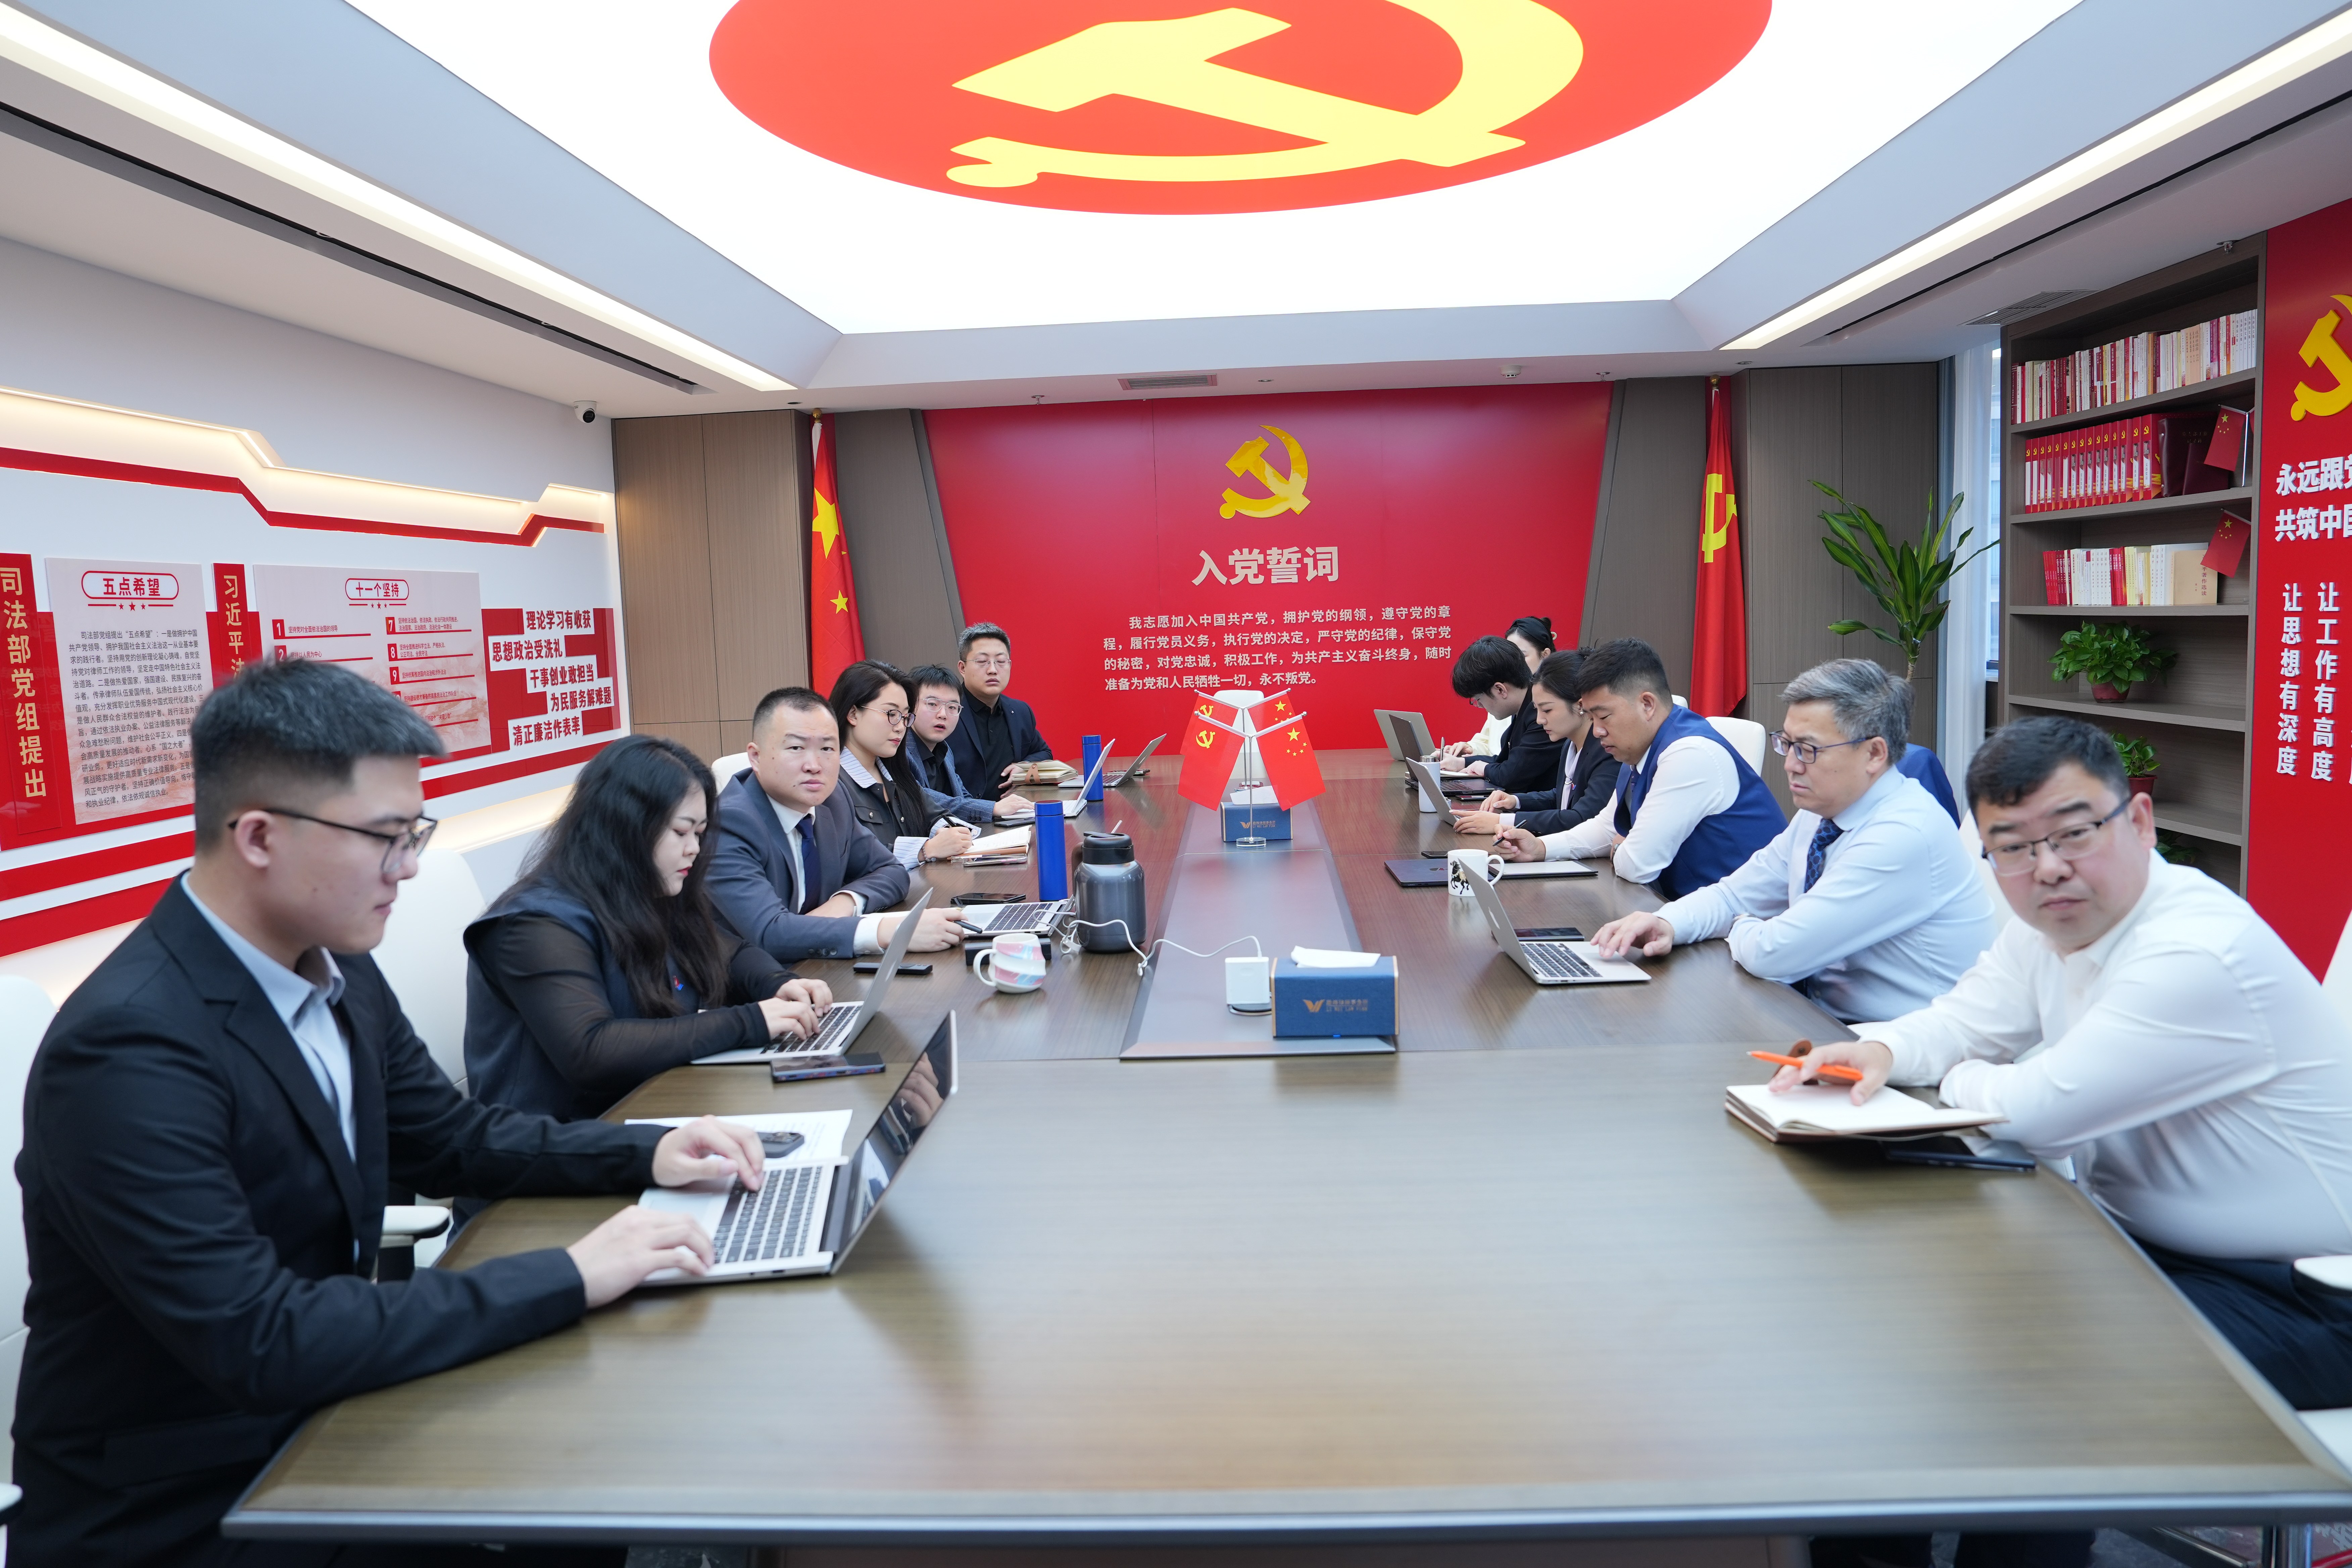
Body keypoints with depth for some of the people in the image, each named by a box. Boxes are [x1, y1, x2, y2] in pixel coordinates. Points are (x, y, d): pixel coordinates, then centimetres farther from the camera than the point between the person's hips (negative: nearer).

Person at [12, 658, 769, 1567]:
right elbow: (258, 1343, -30)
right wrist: (569, 1275, -29)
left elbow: (450, 1138, 10)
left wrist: (646, 1154, -4)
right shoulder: (130, 1048, -27)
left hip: (316, 1423, 7)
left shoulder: (335, 970, -3)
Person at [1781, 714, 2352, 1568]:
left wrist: (1960, 1079, -6)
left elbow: (2036, 1111, -29)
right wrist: (1882, 1050, -12)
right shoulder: (2050, 921, 0)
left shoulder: (2202, 954, -28)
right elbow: (1963, 1022, 10)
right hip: (2138, 1237, 9)